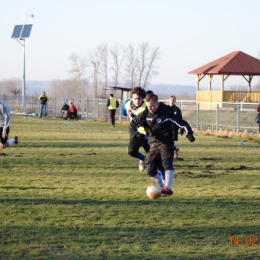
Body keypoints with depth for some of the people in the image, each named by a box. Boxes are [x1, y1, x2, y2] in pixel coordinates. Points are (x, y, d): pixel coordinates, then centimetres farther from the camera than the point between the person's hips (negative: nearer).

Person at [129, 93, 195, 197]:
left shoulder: (166, 114, -9)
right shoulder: (145, 114, 2)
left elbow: (182, 123, -7)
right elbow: (133, 124, 6)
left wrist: (189, 134, -22)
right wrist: (135, 133, -16)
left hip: (166, 144, -5)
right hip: (153, 145, 5)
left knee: (167, 164, -26)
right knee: (150, 170, -2)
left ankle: (168, 188, -37)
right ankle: (162, 188, 13)